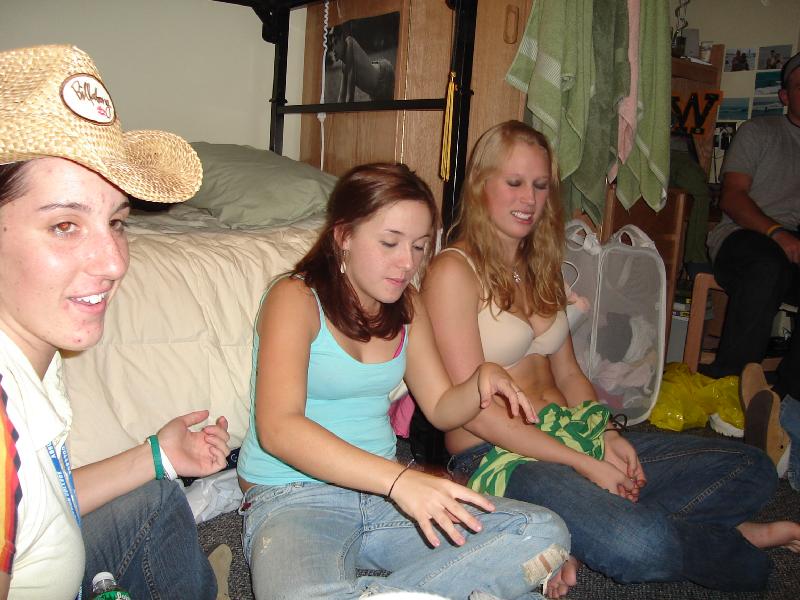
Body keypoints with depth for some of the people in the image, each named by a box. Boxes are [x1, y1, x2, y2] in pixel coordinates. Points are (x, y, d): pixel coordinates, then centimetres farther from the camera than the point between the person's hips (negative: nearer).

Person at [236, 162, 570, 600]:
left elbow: (442, 409, 16)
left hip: (382, 491, 7)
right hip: (291, 498, -6)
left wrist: (482, 381, -8)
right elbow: (277, 428, -25)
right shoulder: (295, 298, -11)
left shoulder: (406, 307, 10)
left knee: (546, 534, -13)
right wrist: (398, 478, -36)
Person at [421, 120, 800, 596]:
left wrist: (607, 435, -4)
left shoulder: (541, 268, 16)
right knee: (642, 545, -31)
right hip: (497, 456, -8)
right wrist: (583, 463, -15)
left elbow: (567, 372, 16)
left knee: (752, 468, 1)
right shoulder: (455, 271, -9)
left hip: (572, 431, 8)